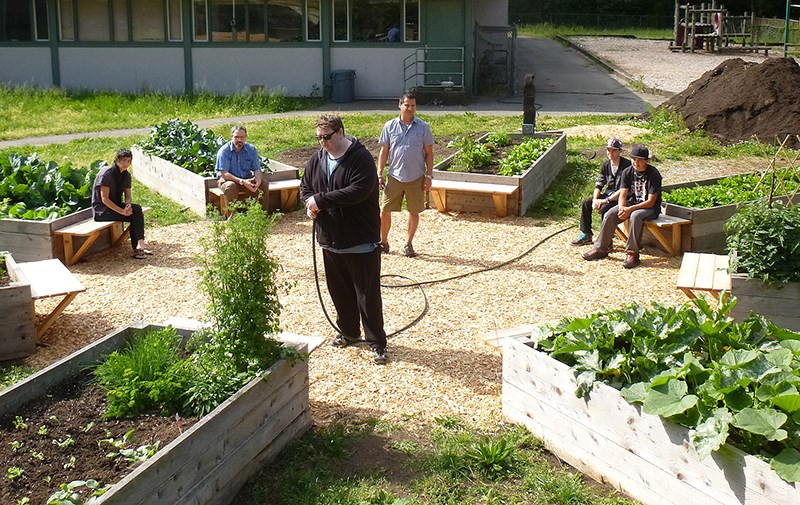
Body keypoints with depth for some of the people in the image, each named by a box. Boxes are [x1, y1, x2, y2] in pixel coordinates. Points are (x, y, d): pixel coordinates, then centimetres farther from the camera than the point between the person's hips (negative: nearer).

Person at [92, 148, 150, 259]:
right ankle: (137, 246, -20)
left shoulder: (126, 175, 4)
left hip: (115, 205, 7)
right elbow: (104, 199, -22)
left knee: (137, 209, -20)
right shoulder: (106, 173, -19)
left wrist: (128, 206, -19)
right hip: (101, 209, -7)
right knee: (134, 216, -23)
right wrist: (122, 211, -29)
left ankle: (139, 244, -25)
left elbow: (128, 196, 5)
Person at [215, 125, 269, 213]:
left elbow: (257, 169, -5)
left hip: (246, 178, 4)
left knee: (264, 184, -20)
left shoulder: (251, 149, -4)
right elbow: (224, 174, -23)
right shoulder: (224, 151, -17)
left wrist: (258, 180, -30)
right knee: (230, 186, -38)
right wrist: (242, 182, -36)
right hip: (227, 179, -4)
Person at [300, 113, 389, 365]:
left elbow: (358, 191, -27)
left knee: (368, 294, -1)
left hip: (361, 240, -7)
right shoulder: (317, 159, 6)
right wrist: (310, 203, -9)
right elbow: (305, 187, 15)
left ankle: (377, 342, 9)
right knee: (339, 291, 18)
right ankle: (348, 332, 36)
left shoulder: (361, 158, -16)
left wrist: (321, 199, -24)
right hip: (330, 239, 7)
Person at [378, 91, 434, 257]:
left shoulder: (423, 127, 1)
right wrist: (380, 174, 2)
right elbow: (384, 151, 7)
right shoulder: (390, 126, 3)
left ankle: (408, 244, 23)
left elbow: (429, 153, 5)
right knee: (384, 211, 1)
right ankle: (383, 242, 20)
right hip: (394, 176, 0)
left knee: (414, 212, 8)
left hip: (416, 178, 0)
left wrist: (429, 176, -1)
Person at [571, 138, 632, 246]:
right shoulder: (606, 165, 4)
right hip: (608, 194, 7)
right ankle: (586, 235, 2)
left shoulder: (626, 165, -18)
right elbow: (599, 185, 6)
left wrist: (605, 200, -24)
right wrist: (595, 199, -13)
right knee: (585, 203, -8)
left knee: (604, 208, -31)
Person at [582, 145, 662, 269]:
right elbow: (623, 194, -3)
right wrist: (622, 208, -25)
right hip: (631, 202, 6)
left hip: (650, 208, -5)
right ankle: (600, 249, -11)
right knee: (610, 214, -18)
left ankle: (632, 253, -33)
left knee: (635, 216, -38)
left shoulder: (653, 174, -16)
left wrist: (630, 209, -29)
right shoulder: (627, 172, 1)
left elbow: (651, 202, -20)